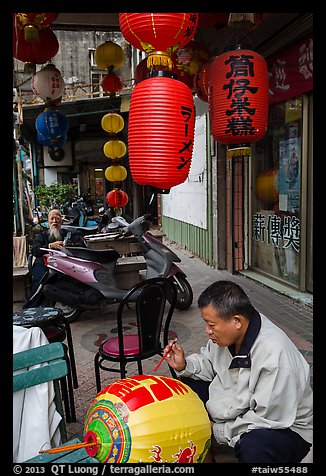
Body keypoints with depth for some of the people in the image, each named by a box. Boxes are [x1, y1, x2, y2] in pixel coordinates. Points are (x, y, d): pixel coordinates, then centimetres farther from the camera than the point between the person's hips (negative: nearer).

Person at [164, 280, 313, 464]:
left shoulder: (275, 356, -34)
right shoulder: (227, 332, -12)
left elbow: (268, 420, -27)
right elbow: (209, 361, 7)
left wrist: (218, 431, -19)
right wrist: (184, 366, -13)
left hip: (283, 427, -7)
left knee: (253, 447, -39)